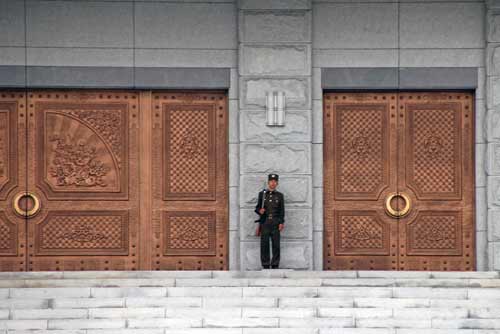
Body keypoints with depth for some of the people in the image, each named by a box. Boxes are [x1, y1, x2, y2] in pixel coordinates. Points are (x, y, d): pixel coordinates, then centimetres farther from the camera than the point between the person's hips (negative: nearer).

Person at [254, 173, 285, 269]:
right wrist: (259, 211, -10)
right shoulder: (262, 194, 10)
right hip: (264, 223, 0)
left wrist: (281, 223, -2)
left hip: (275, 223, 0)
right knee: (264, 245, -2)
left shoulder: (280, 195, 9)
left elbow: (282, 210, 7)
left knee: (276, 245, -3)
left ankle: (275, 265, 2)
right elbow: (257, 207, 13)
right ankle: (265, 266, 2)